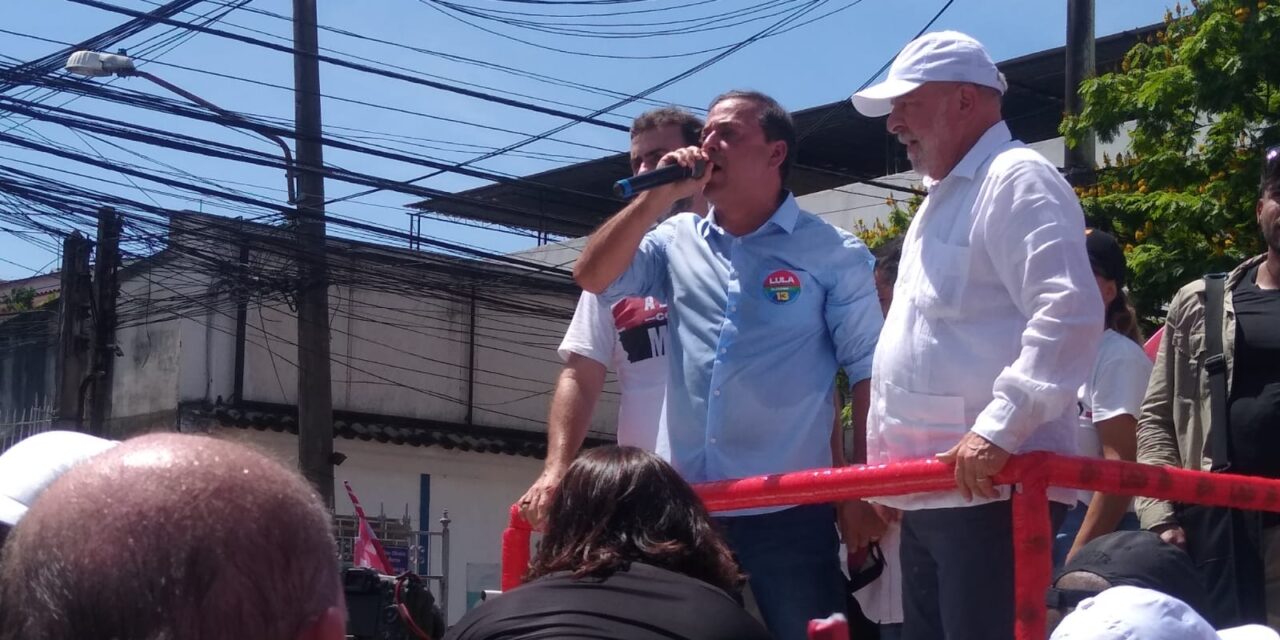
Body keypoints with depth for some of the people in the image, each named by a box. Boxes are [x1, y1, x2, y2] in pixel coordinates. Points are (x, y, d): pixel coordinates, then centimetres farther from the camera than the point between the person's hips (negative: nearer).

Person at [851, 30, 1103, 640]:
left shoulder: (1018, 179, -7)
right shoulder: (944, 197, 24)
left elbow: (1070, 313, -21)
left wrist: (999, 428, -26)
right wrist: (890, 463, 23)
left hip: (991, 484, -10)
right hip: (934, 490, 10)